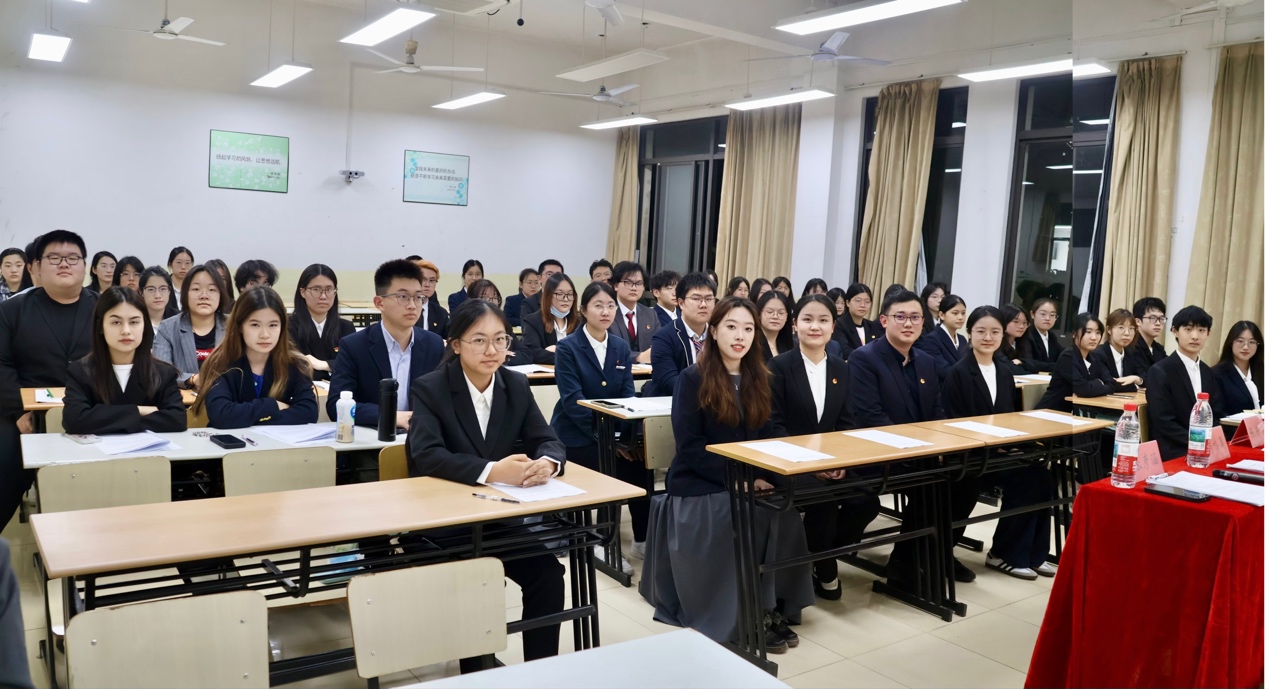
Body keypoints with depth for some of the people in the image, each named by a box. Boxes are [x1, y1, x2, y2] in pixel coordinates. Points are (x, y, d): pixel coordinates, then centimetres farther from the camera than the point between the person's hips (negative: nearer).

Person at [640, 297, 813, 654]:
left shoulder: (758, 379, 9)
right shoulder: (693, 379, -8)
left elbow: (765, 438, 10)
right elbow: (690, 447, -13)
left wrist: (763, 476, -11)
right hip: (698, 486, -5)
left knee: (785, 513, -24)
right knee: (753, 519, -29)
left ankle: (773, 606, -10)